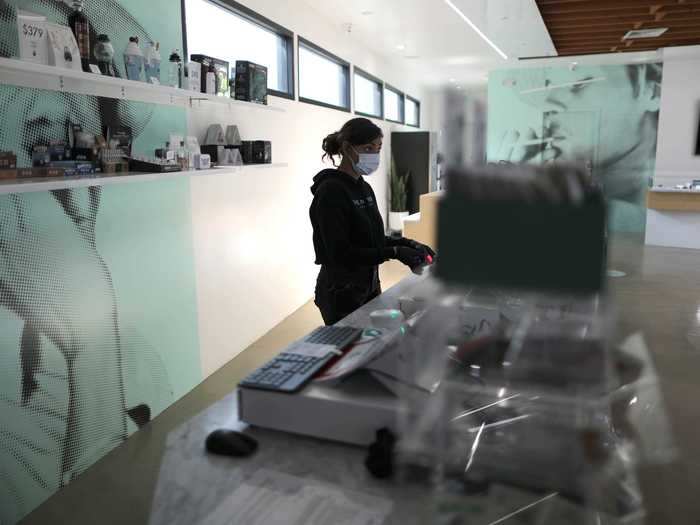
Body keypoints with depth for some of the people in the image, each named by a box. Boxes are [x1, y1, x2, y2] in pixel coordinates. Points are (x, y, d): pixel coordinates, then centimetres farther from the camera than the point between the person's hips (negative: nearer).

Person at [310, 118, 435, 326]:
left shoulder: (364, 188, 8)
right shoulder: (330, 191, -17)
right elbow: (341, 253, -22)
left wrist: (407, 244, 0)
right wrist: (394, 252, -24)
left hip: (369, 287, 8)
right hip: (341, 293, -8)